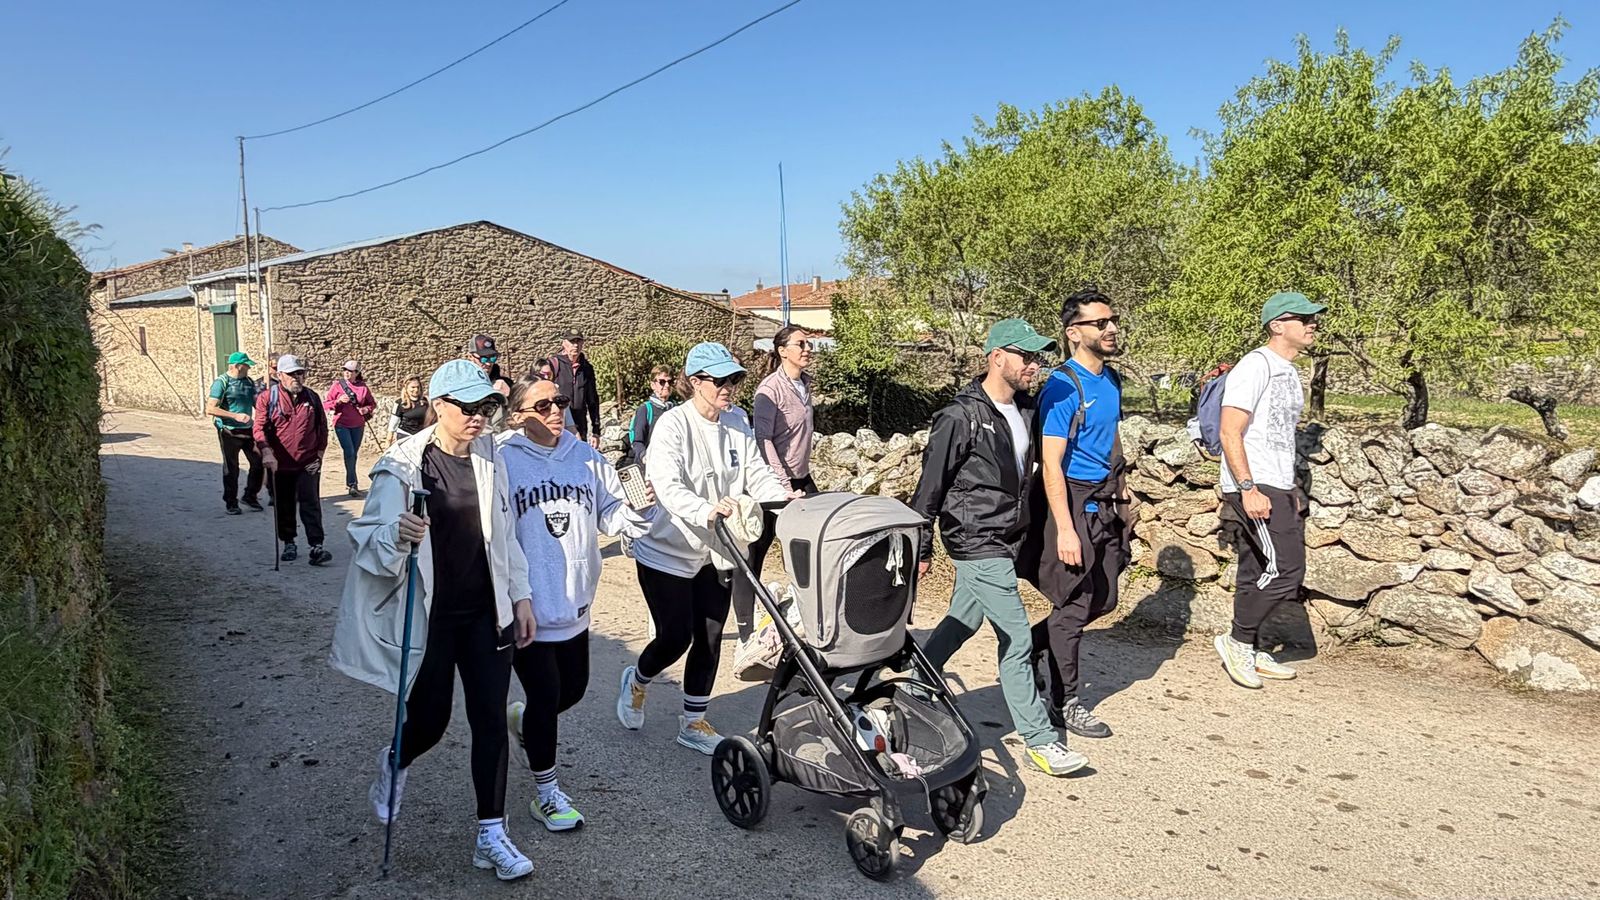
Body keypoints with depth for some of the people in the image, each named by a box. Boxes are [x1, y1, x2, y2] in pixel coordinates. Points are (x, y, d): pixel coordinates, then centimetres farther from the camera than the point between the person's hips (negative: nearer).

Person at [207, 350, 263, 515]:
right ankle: (231, 503, 17)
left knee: (259, 462, 3)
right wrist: (235, 416, -22)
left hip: (248, 430, 5)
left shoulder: (249, 381, 8)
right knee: (231, 469, 4)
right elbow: (210, 409, -16)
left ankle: (250, 496, 21)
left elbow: (257, 403, 21)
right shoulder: (221, 382, -10)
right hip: (229, 432, -5)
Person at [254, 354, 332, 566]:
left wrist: (319, 455, 3)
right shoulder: (267, 397, -4)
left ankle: (316, 547, -8)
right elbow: (260, 428, -12)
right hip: (280, 465, 0)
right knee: (284, 507, 11)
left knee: (311, 505, -5)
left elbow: (322, 427, 10)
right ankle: (288, 544, 26)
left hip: (308, 464, 0)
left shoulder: (312, 397, 4)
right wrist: (266, 452, -26)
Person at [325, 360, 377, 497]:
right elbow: (325, 404, -2)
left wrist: (367, 409, -9)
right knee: (349, 452, -13)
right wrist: (338, 401, -19)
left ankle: (349, 483, 24)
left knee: (353, 454, 11)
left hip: (358, 425, 3)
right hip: (342, 425, -3)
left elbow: (372, 403, 12)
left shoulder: (363, 387, 2)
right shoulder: (337, 385, -3)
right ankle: (352, 484, -9)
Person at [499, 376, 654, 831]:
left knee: (573, 688, 19)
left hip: (573, 604, 6)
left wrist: (641, 506, -14)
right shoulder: (501, 461, -12)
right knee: (545, 695, 2)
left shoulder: (585, 456, 4)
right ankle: (547, 793, 24)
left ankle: (523, 720, 53)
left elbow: (612, 515, 6)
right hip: (526, 607, -6)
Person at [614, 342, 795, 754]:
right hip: (668, 551, -6)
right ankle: (636, 681, 33)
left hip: (715, 553, 6)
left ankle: (693, 723, 28)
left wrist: (783, 497, -22)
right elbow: (667, 486, -31)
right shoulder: (673, 424, -19)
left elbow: (756, 473, -2)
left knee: (709, 640, 10)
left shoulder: (737, 424, 1)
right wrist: (707, 510, -48)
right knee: (676, 637, -1)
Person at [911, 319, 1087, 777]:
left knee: (962, 623, 19)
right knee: (1016, 637, -5)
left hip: (1005, 540, 8)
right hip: (977, 542, -8)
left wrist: (1020, 529, 20)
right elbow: (930, 486, -12)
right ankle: (1040, 740, 5)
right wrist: (921, 550, -9)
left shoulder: (1025, 410, 7)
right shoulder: (961, 418, -17)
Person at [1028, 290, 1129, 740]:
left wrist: (1119, 485, 17)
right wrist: (1065, 530, -25)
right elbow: (1051, 465, -21)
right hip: (1074, 503, -8)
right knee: (1075, 605, 0)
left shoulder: (1111, 379, 9)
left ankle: (1028, 645, 33)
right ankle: (1064, 703, 15)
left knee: (1103, 600, 15)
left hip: (1105, 501, 9)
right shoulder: (1063, 387, -17)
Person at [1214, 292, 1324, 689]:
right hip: (1254, 488, -9)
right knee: (1284, 571, -12)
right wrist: (1249, 488, -24)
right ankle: (1237, 640, 2)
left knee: (1258, 575, 13)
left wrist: (1290, 489, 23)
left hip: (1278, 490, 9)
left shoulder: (1290, 373, 18)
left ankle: (1246, 651, 21)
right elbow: (1230, 433, -18)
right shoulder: (1255, 366, -11)